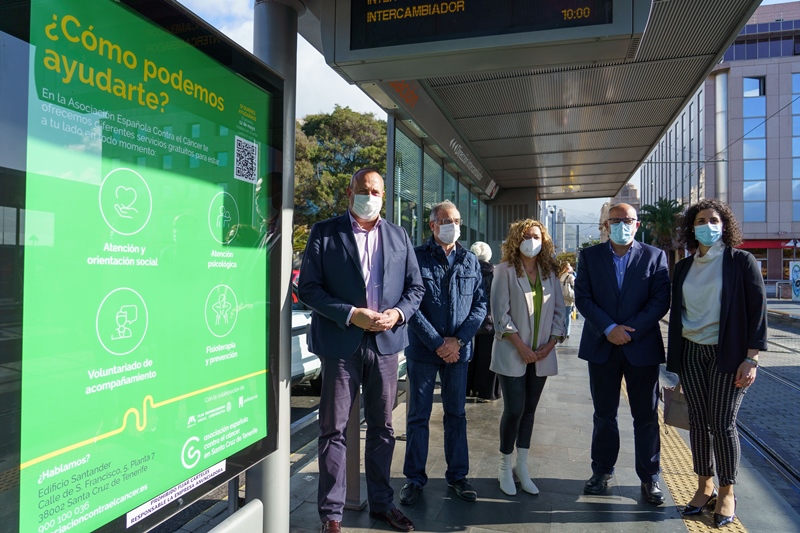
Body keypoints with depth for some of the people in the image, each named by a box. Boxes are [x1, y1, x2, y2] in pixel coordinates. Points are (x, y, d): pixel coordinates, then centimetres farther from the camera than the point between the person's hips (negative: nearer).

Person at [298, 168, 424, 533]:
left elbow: (415, 287, 10)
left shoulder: (399, 236, 9)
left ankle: (381, 503, 32)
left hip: (386, 342, 4)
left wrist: (398, 313, -10)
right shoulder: (324, 232, -1)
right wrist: (351, 315, -17)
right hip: (340, 343, -3)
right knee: (334, 430, 6)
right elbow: (308, 287, -7)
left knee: (382, 428, 15)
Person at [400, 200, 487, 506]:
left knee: (456, 414, 13)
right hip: (423, 349, -3)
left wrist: (458, 340, -8)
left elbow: (480, 304, 4)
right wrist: (437, 343, -13)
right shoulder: (417, 257, -5)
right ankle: (415, 478, 20)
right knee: (418, 415, 7)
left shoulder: (470, 260, 7)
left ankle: (457, 475, 27)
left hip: (459, 351, 3)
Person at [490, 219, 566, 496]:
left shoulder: (549, 272, 8)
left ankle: (522, 467, 21)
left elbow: (559, 310, 9)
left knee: (529, 410, 10)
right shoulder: (505, 270, -4)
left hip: (542, 355, 4)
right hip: (512, 353, -4)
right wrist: (521, 346, -13)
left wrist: (551, 343, -3)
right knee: (514, 409, -4)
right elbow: (500, 312, -10)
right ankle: (505, 468, 13)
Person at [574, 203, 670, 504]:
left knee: (646, 416, 7)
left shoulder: (655, 256, 2)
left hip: (642, 346, -1)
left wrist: (630, 331, -13)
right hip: (601, 346, 1)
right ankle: (602, 471, 25)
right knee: (604, 414, 12)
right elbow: (582, 298, -3)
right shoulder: (590, 256, 4)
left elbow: (661, 300, -5)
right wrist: (609, 328, -14)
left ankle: (649, 478, 22)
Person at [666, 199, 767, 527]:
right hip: (691, 353, 4)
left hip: (727, 353, -4)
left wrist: (751, 359, -13)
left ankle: (727, 493, 17)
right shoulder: (684, 267, 8)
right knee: (698, 422, 8)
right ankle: (704, 488, 22)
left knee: (723, 424, 0)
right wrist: (675, 360, 9)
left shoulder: (742, 261, -4)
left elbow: (757, 310, -7)